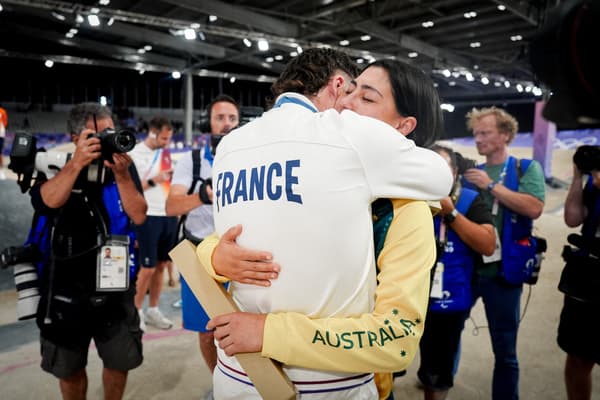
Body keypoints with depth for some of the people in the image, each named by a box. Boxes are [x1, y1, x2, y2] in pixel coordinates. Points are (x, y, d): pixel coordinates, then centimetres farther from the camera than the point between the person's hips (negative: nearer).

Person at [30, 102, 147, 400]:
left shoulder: (124, 165, -2)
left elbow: (139, 216, -10)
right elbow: (45, 202, -24)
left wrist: (121, 175, -21)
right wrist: (77, 163, -29)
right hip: (67, 286, -1)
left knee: (121, 360, 13)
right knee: (68, 366, 16)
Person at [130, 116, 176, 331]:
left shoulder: (165, 152, 12)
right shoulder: (136, 154, -7)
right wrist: (153, 180, -18)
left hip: (169, 216, 6)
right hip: (148, 217, -6)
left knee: (161, 265, 11)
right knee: (148, 268, -2)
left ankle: (153, 310, 22)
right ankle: (137, 311, 15)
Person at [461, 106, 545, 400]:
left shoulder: (527, 169, 1)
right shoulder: (470, 172, 10)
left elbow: (534, 208, -16)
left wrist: (492, 185, -14)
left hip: (502, 271, -3)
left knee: (504, 350, 9)